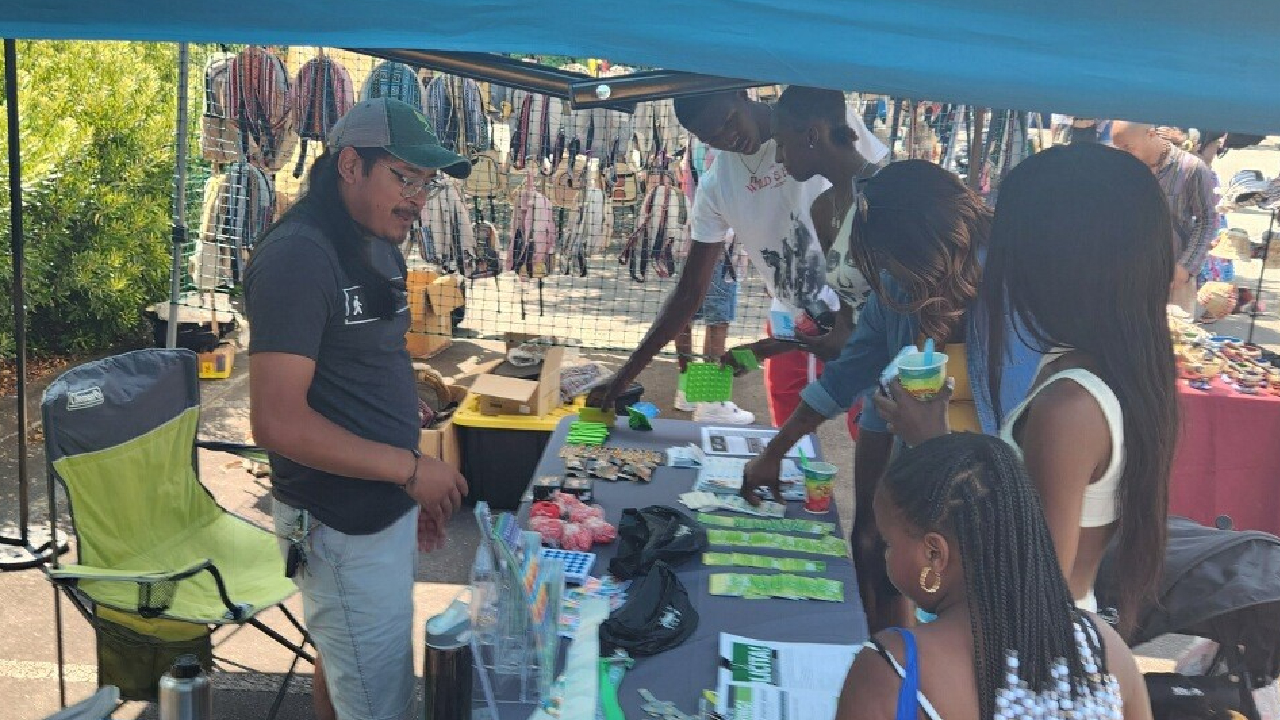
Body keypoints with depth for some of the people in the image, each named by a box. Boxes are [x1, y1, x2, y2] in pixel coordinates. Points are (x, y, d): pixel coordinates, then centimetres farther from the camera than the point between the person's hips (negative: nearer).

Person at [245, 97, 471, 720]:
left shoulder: (378, 248, 10)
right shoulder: (297, 257, -19)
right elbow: (278, 421, -25)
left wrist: (414, 491, 15)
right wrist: (411, 469, -21)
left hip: (386, 505, 9)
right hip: (342, 528, -9)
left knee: (341, 664, 23)